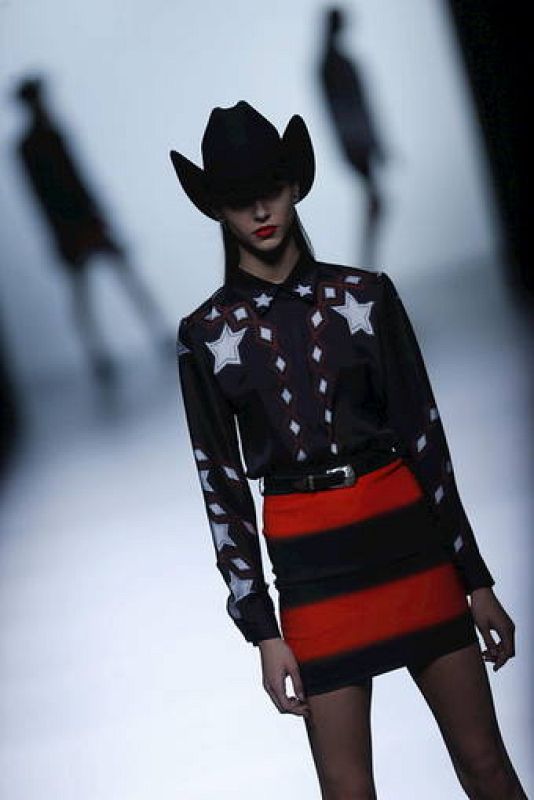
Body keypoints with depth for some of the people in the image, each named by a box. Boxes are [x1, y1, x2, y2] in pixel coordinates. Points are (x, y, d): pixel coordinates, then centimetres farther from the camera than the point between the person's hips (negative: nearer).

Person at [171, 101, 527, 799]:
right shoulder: (205, 333, 3)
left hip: (410, 533, 1)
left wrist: (476, 580, 5)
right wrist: (263, 631, 0)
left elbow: (425, 435, 5)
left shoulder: (366, 294, 4)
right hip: (311, 562, 0)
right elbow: (221, 485, 3)